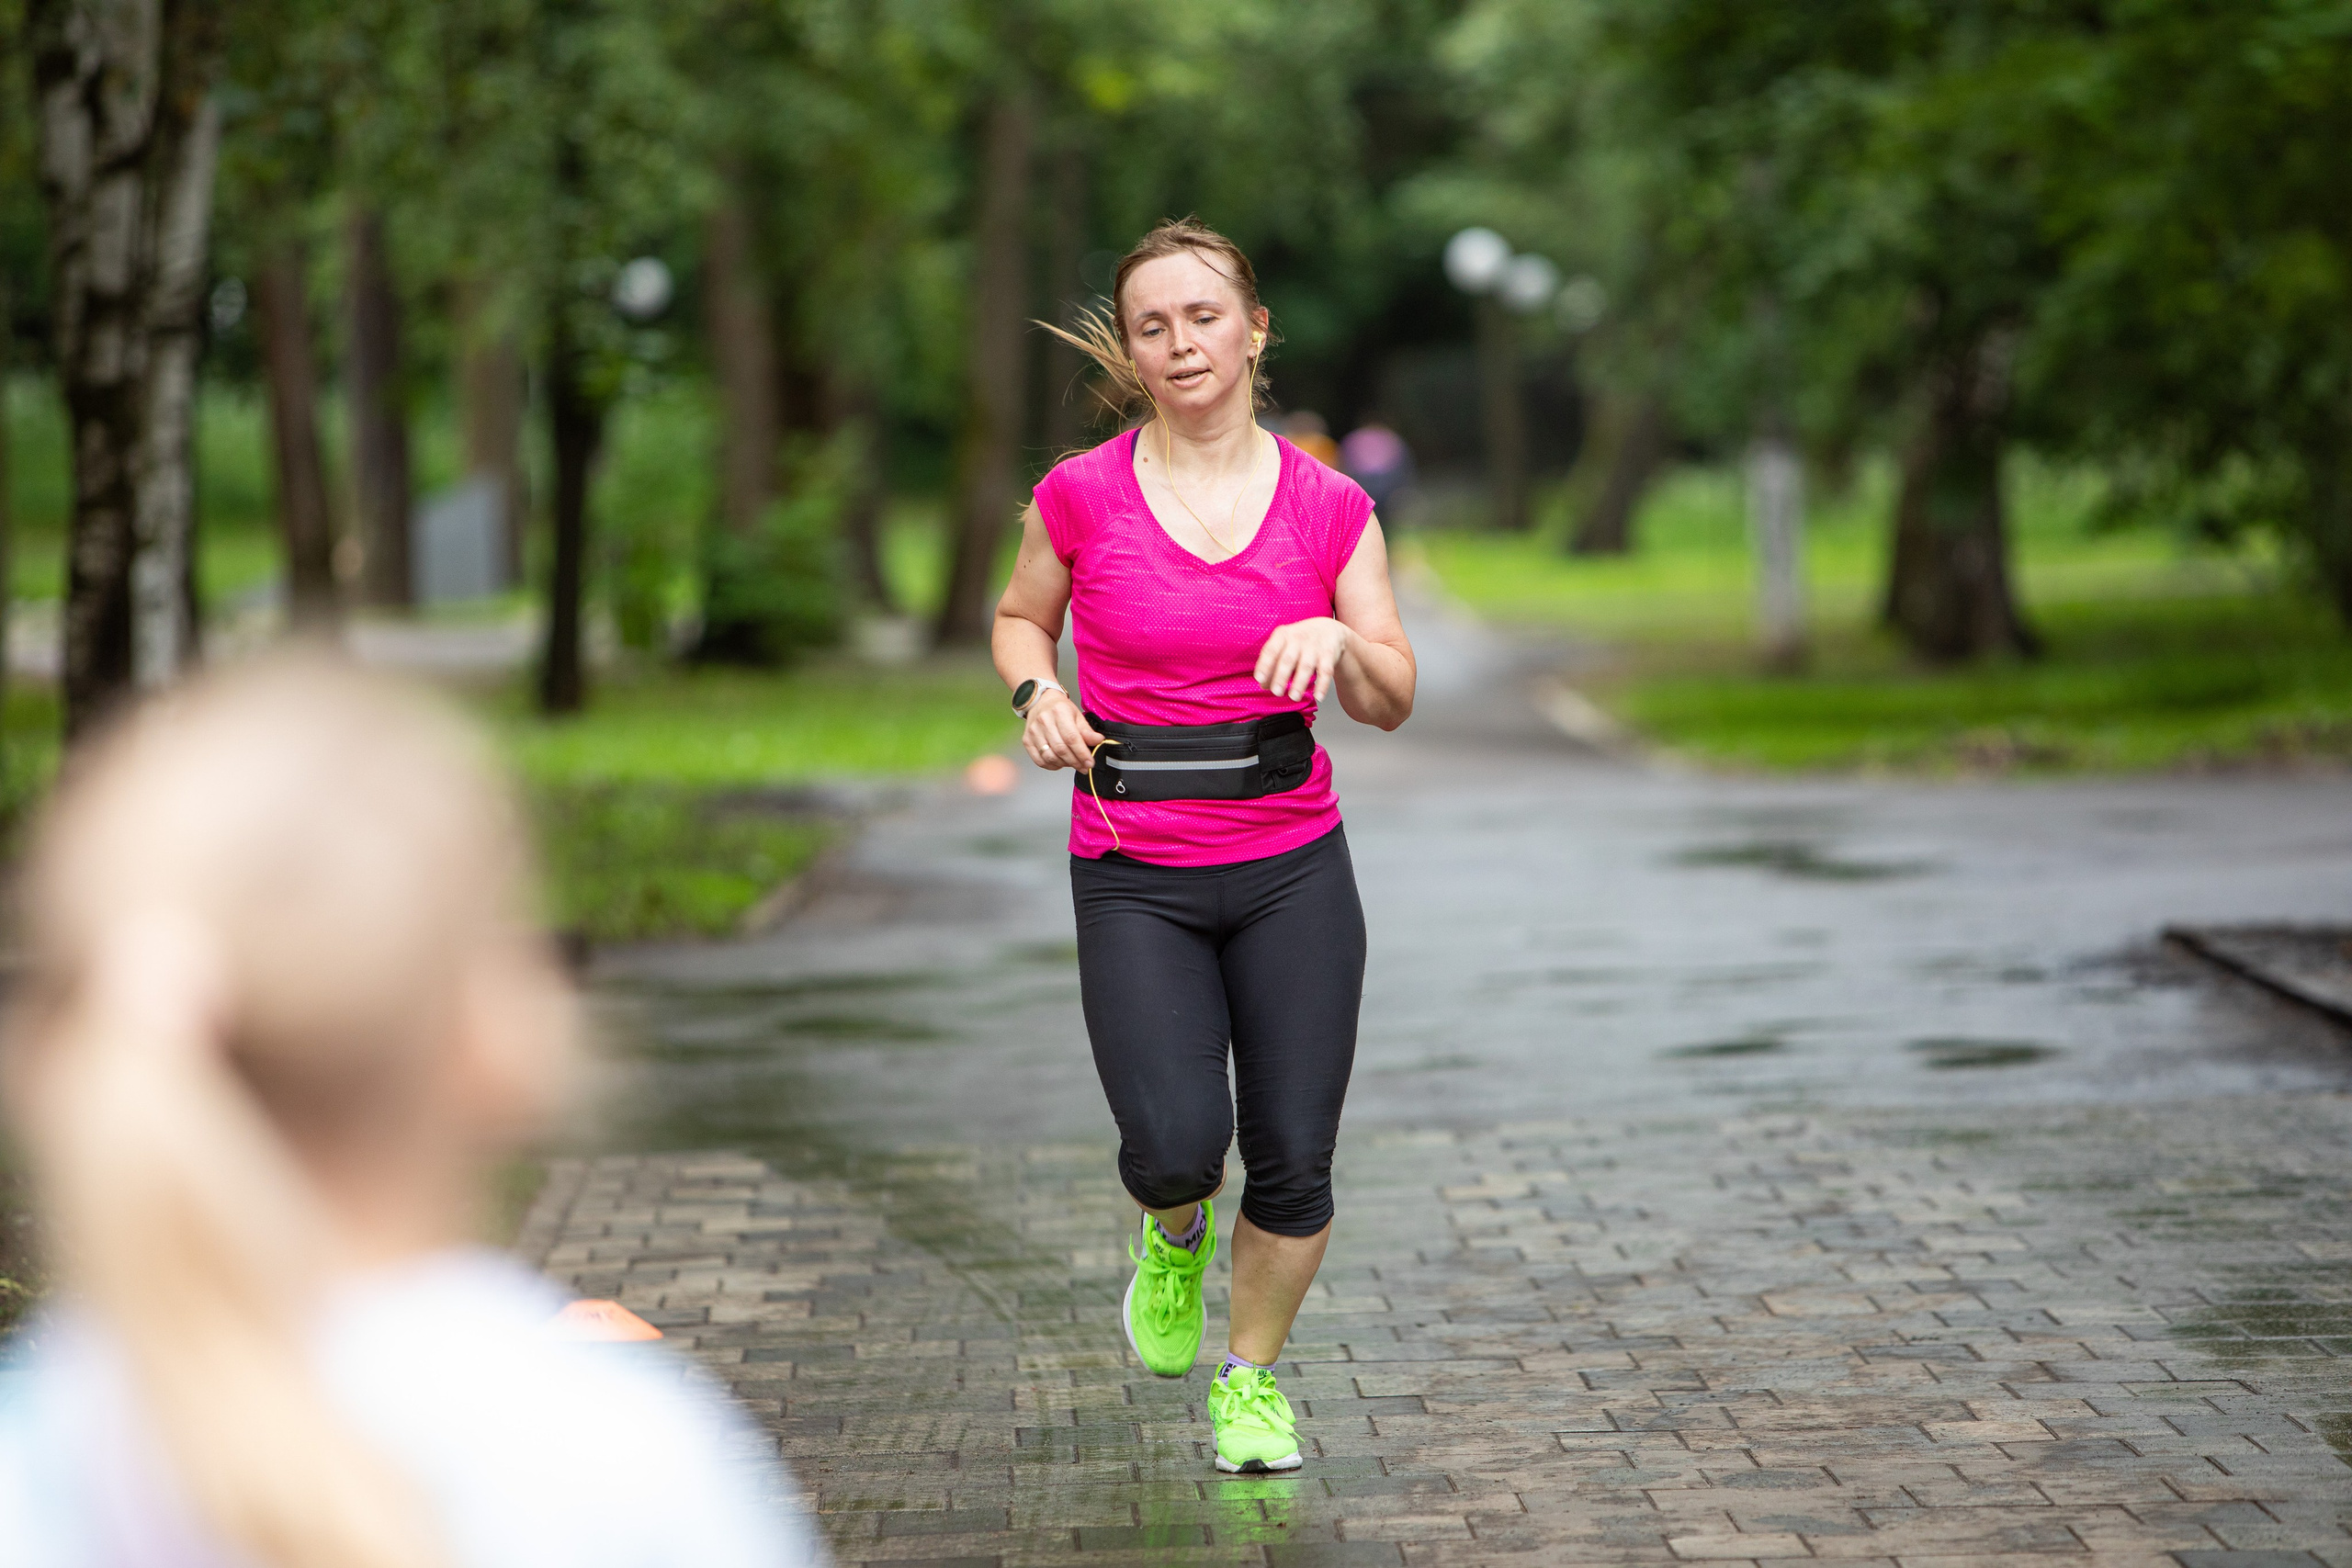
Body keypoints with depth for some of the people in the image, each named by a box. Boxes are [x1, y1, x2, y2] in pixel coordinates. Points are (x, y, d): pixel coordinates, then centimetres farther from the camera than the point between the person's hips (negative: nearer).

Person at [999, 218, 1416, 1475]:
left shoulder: (1329, 508, -1)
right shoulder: (1082, 495, -4)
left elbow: (1393, 702, 1)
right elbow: (1020, 618, 15)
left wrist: (1338, 639, -20)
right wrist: (1036, 692, -6)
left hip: (1293, 866, 1)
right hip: (1133, 876, -1)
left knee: (1294, 1163, 0)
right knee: (1176, 1145, -17)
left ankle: (1252, 1373, 27)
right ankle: (1175, 1233, 21)